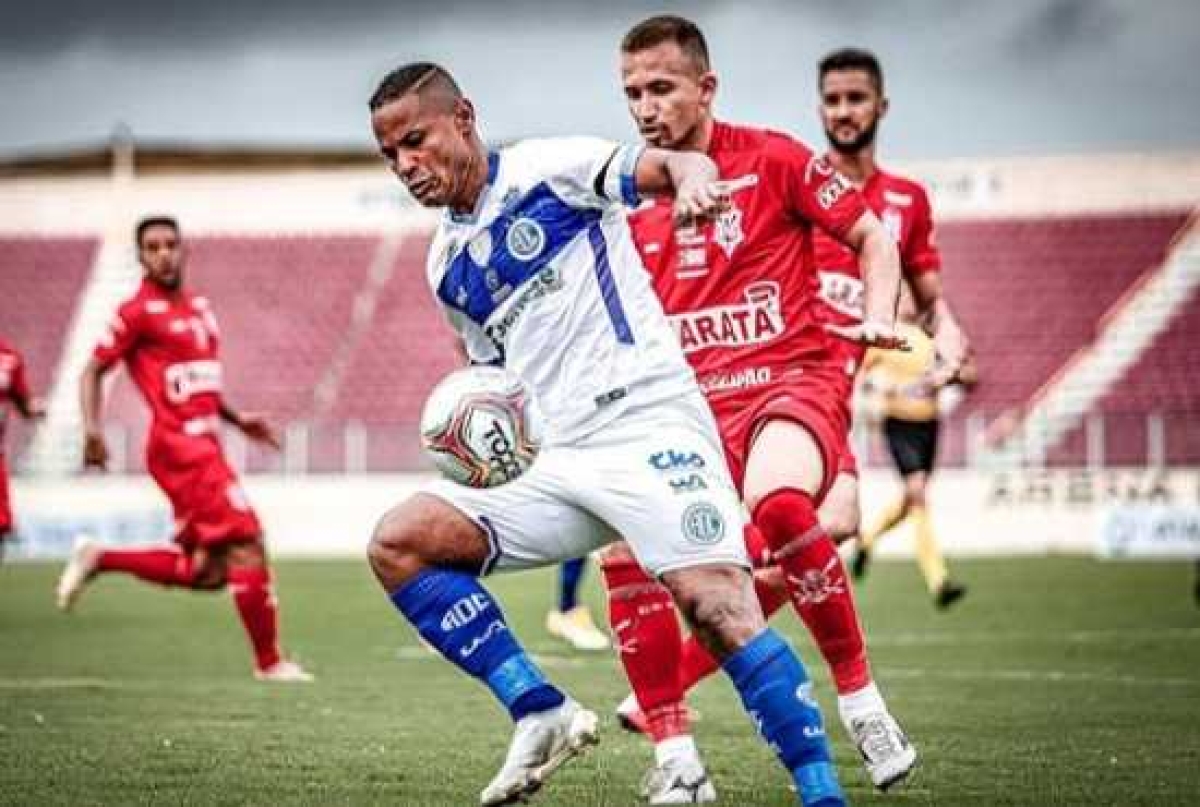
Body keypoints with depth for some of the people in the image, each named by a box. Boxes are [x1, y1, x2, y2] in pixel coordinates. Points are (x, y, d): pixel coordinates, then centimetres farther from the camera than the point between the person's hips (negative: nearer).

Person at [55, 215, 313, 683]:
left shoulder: (200, 307, 18)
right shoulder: (138, 312, -5)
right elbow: (92, 372, -6)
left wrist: (237, 419, 18)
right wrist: (92, 429, -20)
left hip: (204, 446, 8)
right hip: (180, 446, -8)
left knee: (205, 572, 7)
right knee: (246, 547, -10)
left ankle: (100, 559, 19)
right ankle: (270, 662, -1)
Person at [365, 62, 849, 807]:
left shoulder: (549, 167, 1)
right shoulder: (445, 265, 19)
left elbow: (671, 164, -12)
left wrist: (693, 178, -36)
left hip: (646, 420, -7)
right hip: (548, 459, 7)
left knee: (717, 604, -23)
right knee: (397, 543, -8)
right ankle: (541, 714, -7)